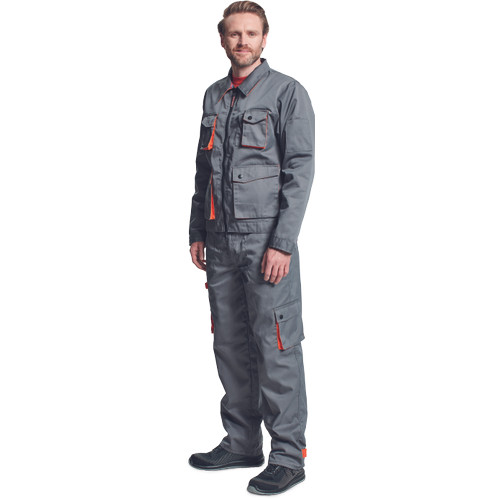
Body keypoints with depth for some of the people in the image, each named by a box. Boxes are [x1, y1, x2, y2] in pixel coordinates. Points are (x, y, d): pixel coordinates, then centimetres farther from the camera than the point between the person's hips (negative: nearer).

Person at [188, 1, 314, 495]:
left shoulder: (287, 92, -3)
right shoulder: (213, 96, 16)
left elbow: (300, 171, -9)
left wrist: (282, 243, -16)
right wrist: (197, 232, 16)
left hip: (267, 239, -6)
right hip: (222, 241, 6)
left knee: (276, 347, -4)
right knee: (230, 344, 10)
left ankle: (288, 455, 6)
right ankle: (241, 442, 22)